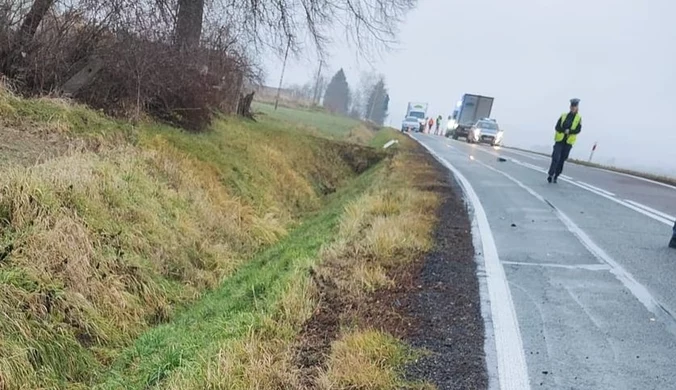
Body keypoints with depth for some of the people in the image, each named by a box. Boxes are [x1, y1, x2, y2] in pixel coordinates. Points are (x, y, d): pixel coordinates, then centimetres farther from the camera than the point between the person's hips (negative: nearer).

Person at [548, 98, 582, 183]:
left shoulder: (579, 118, 4)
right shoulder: (564, 116, 6)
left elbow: (578, 130, -8)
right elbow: (557, 127, -2)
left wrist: (569, 131, -22)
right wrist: (565, 130, -18)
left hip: (569, 142, 0)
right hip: (559, 140, 0)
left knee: (562, 160, 4)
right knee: (556, 158, -12)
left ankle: (556, 176, 12)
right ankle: (550, 174, -9)